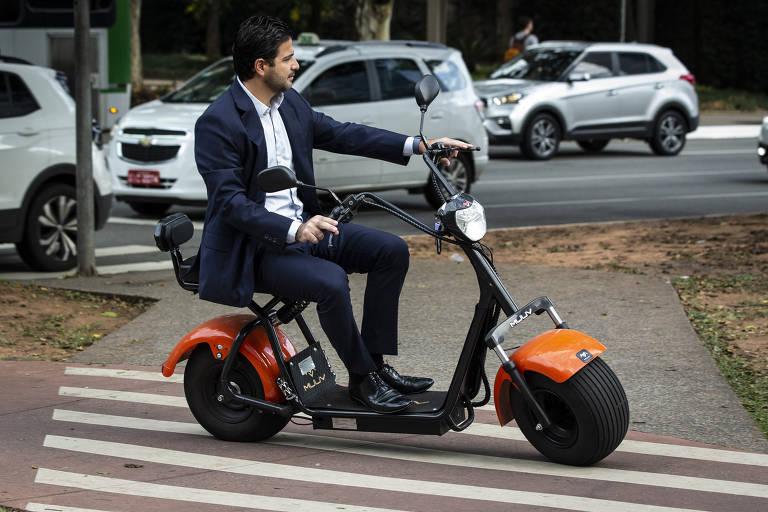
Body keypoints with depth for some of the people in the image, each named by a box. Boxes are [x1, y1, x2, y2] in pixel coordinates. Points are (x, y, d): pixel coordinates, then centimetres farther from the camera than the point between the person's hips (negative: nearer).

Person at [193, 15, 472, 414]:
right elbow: (229, 201, -22)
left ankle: (375, 361, 1)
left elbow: (342, 134, 14)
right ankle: (362, 378, -11)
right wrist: (292, 230, -32)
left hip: (302, 225, 9)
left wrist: (416, 145, 5)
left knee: (391, 250, -3)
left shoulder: (290, 103, 7)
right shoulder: (217, 123, -17)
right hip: (255, 246, -9)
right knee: (331, 281, -31)